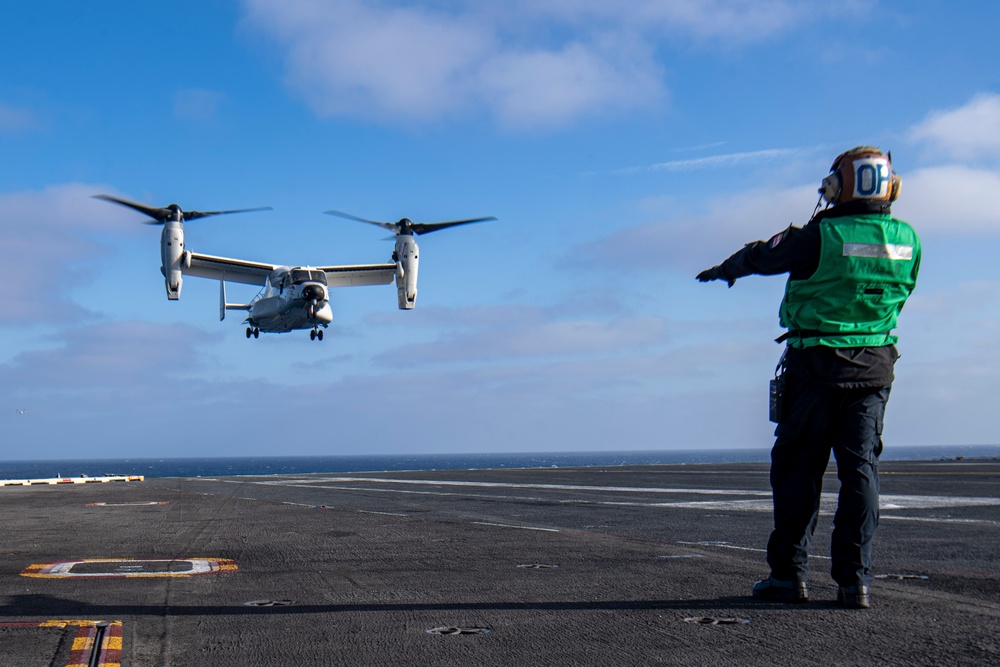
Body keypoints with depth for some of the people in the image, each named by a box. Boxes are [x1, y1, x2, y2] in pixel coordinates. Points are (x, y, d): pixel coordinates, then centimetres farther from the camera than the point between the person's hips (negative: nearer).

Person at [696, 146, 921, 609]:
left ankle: (789, 573, 9)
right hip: (874, 368, 4)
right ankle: (855, 580, 3)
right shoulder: (907, 241, 1)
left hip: (815, 365, -4)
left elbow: (763, 256, 3)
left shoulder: (820, 237, -13)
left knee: (797, 468, 6)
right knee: (860, 469, 5)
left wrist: (724, 269, 23)